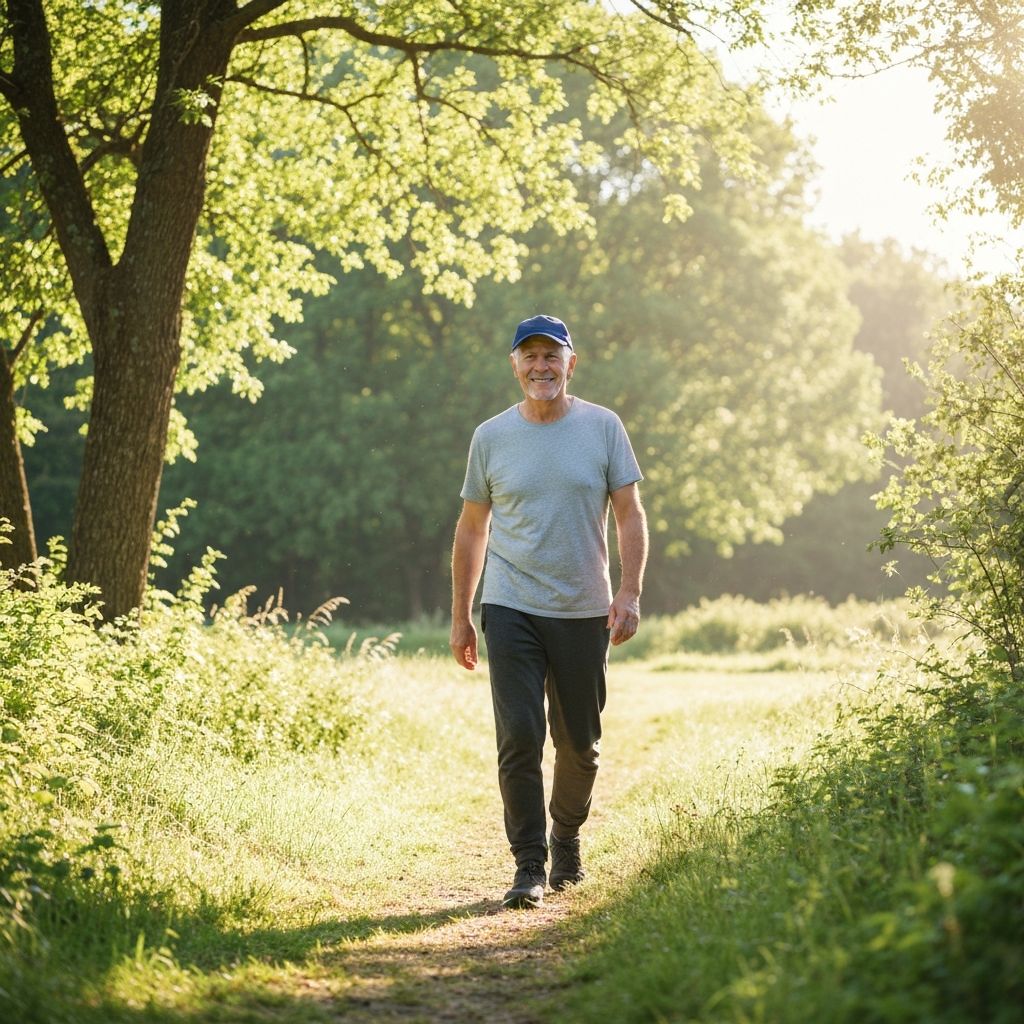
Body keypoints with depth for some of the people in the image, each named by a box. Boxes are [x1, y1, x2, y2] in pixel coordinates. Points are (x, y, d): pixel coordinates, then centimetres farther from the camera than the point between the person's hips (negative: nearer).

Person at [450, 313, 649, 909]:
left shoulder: (603, 428, 3)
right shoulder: (491, 437, 5)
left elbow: (630, 515, 3)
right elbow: (472, 528, 11)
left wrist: (630, 593, -10)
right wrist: (461, 615, 10)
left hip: (584, 612, 1)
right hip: (511, 608, 0)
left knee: (580, 743, 9)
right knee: (519, 738, -10)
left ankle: (567, 838, 34)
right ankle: (529, 867, -4)